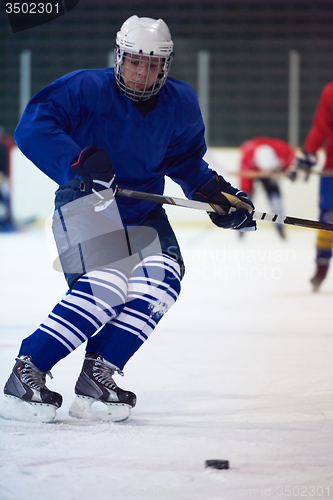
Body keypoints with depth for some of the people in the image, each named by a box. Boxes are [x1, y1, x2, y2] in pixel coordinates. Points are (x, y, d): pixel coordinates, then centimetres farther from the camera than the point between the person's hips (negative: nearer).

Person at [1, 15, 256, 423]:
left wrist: (218, 194, 2)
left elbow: (186, 161, 17)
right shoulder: (86, 89, -14)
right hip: (85, 204, -6)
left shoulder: (180, 104, 3)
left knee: (162, 276, -18)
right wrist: (78, 163, -34)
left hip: (141, 208, 6)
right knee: (106, 285, -26)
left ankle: (97, 374, -14)